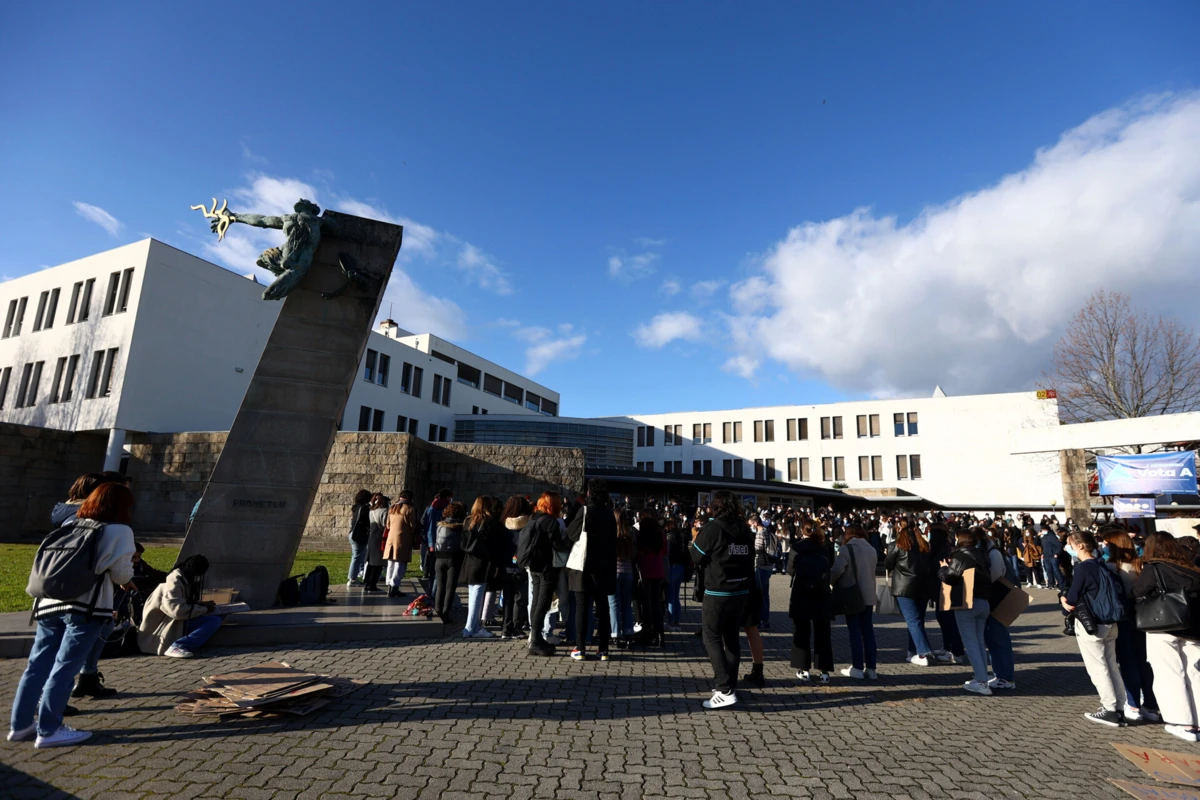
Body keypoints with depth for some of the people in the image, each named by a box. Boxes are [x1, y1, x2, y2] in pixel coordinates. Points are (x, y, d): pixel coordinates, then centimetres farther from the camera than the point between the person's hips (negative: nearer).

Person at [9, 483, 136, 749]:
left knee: (37, 665, 13)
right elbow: (121, 575, -2)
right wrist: (130, 564, 19)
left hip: (49, 602, 7)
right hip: (85, 607, -7)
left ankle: (20, 725, 21)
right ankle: (48, 730, 2)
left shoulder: (71, 525, 18)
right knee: (64, 669, -2)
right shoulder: (119, 531, -2)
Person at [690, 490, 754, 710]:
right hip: (741, 591, 7)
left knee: (712, 638, 0)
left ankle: (725, 690, -6)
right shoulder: (745, 529, 5)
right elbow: (751, 558, 14)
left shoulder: (712, 528, -14)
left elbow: (696, 558, -7)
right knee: (731, 637, 16)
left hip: (717, 593, -6)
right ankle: (729, 683, 26)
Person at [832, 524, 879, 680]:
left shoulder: (847, 549, -13)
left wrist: (832, 582, -5)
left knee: (855, 631, 2)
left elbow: (837, 570, -22)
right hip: (868, 595, 6)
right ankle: (871, 668, 15)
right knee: (868, 631, 11)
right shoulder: (872, 549, 7)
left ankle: (857, 668, 5)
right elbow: (871, 570, 13)